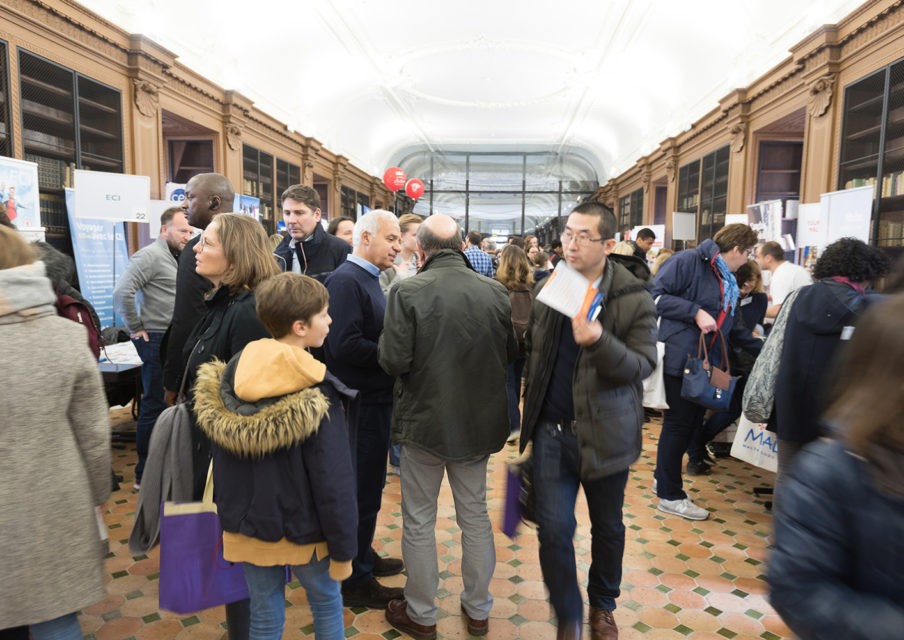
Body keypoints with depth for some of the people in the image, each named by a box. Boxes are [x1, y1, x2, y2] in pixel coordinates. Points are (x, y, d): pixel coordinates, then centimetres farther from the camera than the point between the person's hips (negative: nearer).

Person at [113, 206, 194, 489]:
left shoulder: (176, 258, 15)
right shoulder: (150, 256, -14)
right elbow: (122, 292, -24)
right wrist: (136, 328, -15)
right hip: (157, 340, -9)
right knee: (154, 405, -2)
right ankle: (145, 474, 9)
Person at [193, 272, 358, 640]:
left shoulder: (227, 379, -6)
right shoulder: (317, 396, -23)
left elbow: (221, 464, 4)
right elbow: (333, 481, -21)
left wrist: (231, 516, 16)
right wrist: (343, 548, -10)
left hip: (246, 524, 5)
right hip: (303, 529, -4)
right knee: (327, 604, 20)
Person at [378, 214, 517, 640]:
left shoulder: (407, 292, -18)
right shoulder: (495, 292, -7)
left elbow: (393, 361, -20)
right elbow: (511, 354, 1)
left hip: (424, 420, -3)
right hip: (478, 421, 4)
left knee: (418, 521, 14)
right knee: (475, 516, 19)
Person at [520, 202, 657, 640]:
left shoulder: (635, 301, -10)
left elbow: (643, 366, -16)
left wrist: (599, 340, -33)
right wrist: (531, 406, 10)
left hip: (605, 434, -2)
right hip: (551, 431, 2)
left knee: (607, 528, 17)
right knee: (553, 531, 1)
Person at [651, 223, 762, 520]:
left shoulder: (728, 281, 19)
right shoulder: (688, 261, -10)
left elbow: (732, 329, 25)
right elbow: (656, 295, -18)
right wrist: (696, 312, -21)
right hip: (679, 359, -9)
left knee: (692, 423, 14)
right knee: (678, 424, -1)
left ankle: (664, 478, 31)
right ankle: (670, 496, 12)